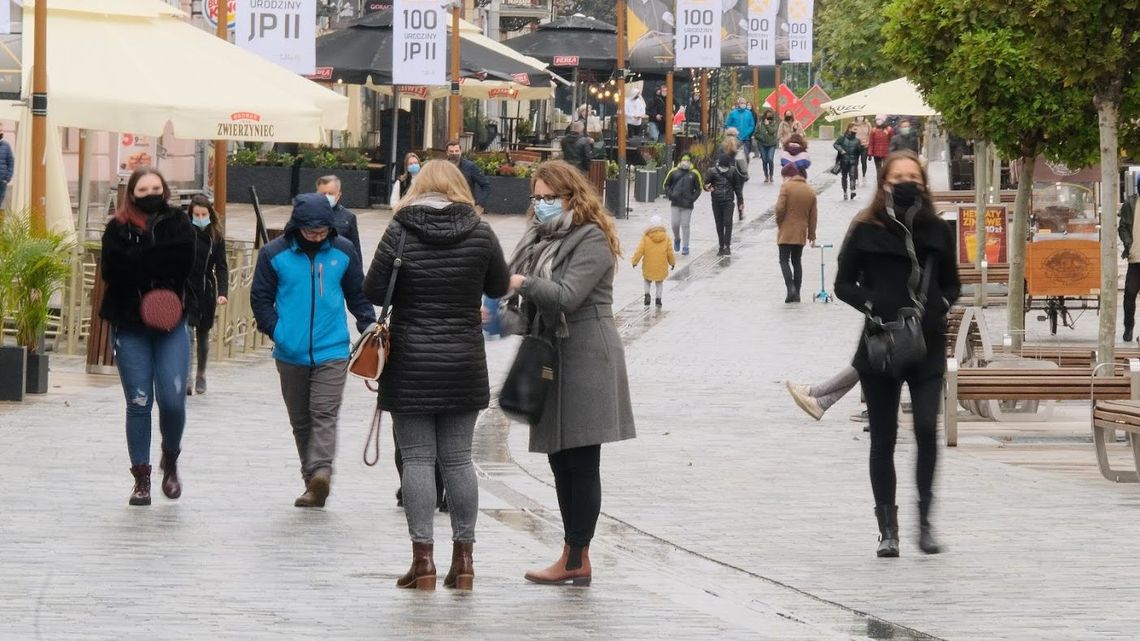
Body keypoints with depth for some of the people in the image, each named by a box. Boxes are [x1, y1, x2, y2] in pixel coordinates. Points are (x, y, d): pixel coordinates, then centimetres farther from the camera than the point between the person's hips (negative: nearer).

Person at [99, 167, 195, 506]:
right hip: (130, 328, 0)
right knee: (139, 403, 0)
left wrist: (140, 263, -16)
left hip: (171, 325, 0)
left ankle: (170, 459, 20)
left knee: (173, 400, -7)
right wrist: (159, 260, -18)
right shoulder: (118, 229, -1)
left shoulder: (178, 223, 2)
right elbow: (112, 271, -16)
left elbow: (185, 261, -14)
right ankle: (141, 477, 9)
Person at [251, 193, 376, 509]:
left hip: (332, 351, -1)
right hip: (291, 353, 1)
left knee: (324, 414, -15)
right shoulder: (274, 254, -1)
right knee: (300, 420, 8)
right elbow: (261, 297, 5)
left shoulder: (343, 252, 3)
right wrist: (275, 330, -8)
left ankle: (320, 472, -29)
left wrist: (369, 326, 0)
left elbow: (357, 294, 14)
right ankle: (314, 482, 16)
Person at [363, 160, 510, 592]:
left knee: (417, 459, 2)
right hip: (464, 365, 2)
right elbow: (499, 288, 9)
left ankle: (423, 559, -1)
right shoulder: (480, 232, -2)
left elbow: (374, 293, -6)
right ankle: (463, 559, 11)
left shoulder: (401, 231, -8)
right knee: (458, 459, 9)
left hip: (411, 364, -2)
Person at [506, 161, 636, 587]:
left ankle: (576, 559, -3)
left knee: (580, 461, -6)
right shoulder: (542, 236, 17)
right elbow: (534, 299, 15)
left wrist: (521, 283, -16)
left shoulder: (592, 240, -9)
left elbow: (566, 296, -21)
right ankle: (575, 558, 15)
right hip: (551, 356, 9)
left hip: (585, 359, -9)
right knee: (560, 459, 10)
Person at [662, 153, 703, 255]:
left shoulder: (694, 174, 0)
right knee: (675, 224, 1)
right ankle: (677, 239, 29)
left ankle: (685, 247, 7)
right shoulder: (674, 172, 3)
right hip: (675, 204, 1)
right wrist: (670, 195, -2)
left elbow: (699, 188, 7)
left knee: (685, 226, 0)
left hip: (687, 205, -1)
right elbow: (666, 185, 12)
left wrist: (692, 199, -4)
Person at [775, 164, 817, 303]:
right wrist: (812, 235, 15)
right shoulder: (810, 191, 9)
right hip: (801, 233, 5)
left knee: (784, 260, -2)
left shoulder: (786, 187, -9)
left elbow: (780, 208, -15)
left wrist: (779, 223, 2)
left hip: (786, 232, -5)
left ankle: (790, 287, -21)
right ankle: (796, 294, 10)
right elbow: (812, 216, 11)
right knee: (797, 261, 11)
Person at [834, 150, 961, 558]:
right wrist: (872, 306, -12)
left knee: (927, 429, -14)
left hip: (927, 346, 1)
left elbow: (952, 284, 16)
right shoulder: (866, 231, 0)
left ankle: (925, 519, -1)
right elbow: (844, 284, 5)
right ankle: (887, 529, 13)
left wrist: (937, 308, -4)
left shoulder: (937, 231, 6)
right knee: (883, 439, 5)